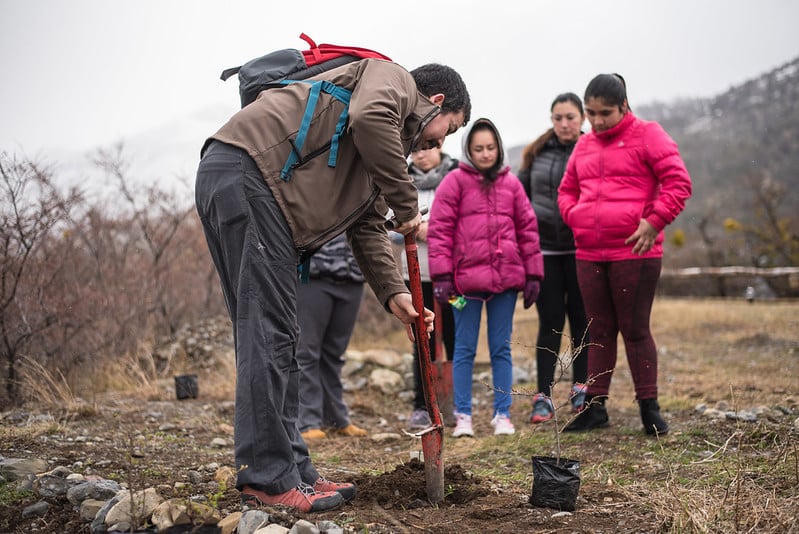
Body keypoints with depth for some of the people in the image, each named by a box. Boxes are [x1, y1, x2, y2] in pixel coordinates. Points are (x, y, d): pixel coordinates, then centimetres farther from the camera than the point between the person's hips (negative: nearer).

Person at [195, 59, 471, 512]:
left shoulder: (388, 146, 31)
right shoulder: (395, 80, 5)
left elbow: (369, 227, 26)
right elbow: (368, 117, -19)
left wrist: (394, 294, 13)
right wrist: (407, 203, -11)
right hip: (243, 171, -10)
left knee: (276, 336, 10)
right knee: (270, 334, -10)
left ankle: (293, 470, 16)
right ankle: (268, 479, -7)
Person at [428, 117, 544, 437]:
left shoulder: (511, 183, 11)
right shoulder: (455, 181, 1)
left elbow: (528, 229, 12)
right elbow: (439, 229, -4)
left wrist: (533, 275, 8)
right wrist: (442, 276, -10)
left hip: (506, 278, 3)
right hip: (467, 277, -3)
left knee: (501, 348, 9)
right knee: (464, 349, 4)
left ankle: (502, 414, 16)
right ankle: (462, 416, 11)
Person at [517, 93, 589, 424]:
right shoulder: (537, 153, 6)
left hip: (580, 249, -1)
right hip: (543, 248, 2)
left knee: (581, 320, 8)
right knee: (550, 323, 3)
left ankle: (581, 389, 20)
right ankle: (543, 397, 5)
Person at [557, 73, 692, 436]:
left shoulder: (647, 135, -3)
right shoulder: (585, 145, 15)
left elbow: (679, 182, -10)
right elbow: (566, 190, 24)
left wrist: (655, 221, -14)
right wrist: (575, 217, 6)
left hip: (634, 253, -5)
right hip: (589, 255, 6)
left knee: (635, 330, 0)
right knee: (599, 331, 11)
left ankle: (649, 407, 12)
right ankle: (594, 406, 17)